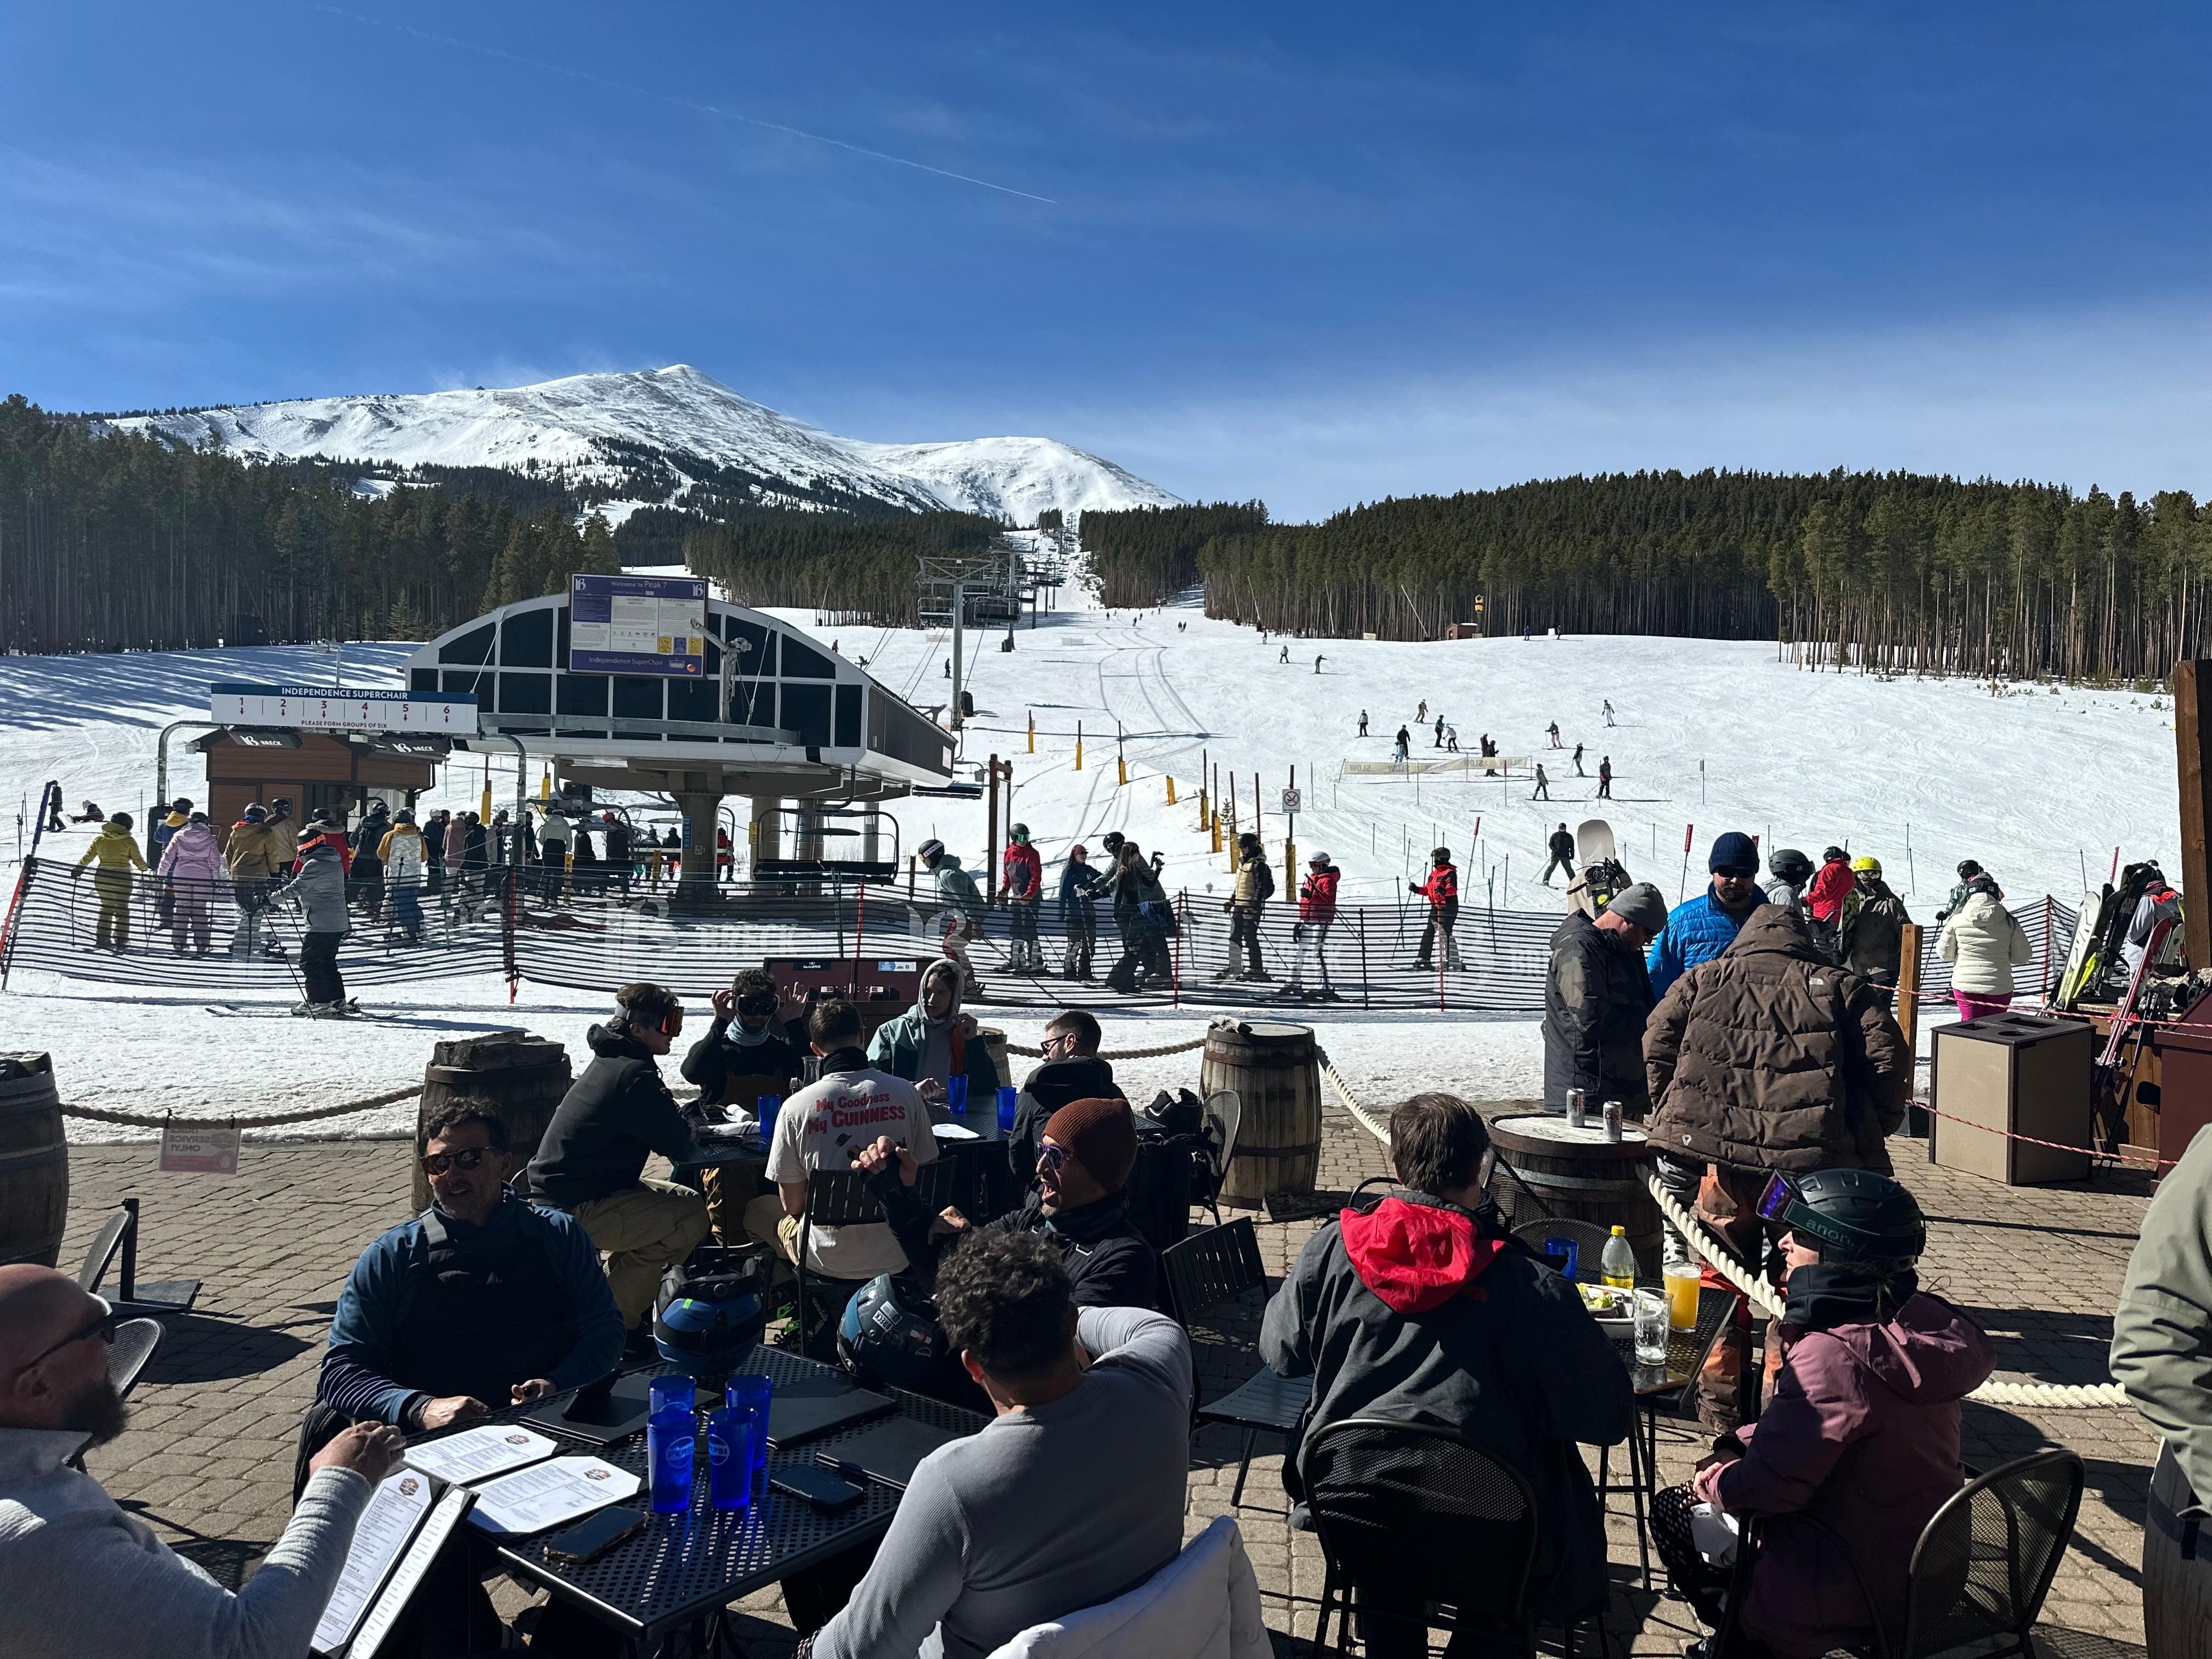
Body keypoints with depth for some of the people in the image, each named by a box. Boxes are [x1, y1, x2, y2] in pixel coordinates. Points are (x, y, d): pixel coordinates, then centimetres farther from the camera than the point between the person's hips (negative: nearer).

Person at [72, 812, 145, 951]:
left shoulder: (99, 839, 3)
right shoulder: (129, 841, -7)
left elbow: (88, 857, 4)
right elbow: (138, 861, -3)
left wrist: (79, 868, 18)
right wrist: (146, 869, 16)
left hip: (102, 877, 3)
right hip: (122, 878, -3)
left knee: (106, 908, 16)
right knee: (122, 909, 7)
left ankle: (102, 938, 13)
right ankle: (121, 940, 3)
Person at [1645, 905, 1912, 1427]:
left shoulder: (1703, 979, 17)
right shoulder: (1839, 986, 16)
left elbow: (1658, 1043, 7)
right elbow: (1889, 1057, 4)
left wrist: (1674, 1141, 11)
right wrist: (1869, 1139, 11)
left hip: (1724, 1153, 1)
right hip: (1810, 1161, 0)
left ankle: (1719, 1394, 21)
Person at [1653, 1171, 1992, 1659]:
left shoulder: (1833, 1358, -32)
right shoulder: (1923, 1321, -4)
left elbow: (1769, 1485, -26)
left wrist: (1714, 1481, -5)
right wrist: (1740, 1444, 2)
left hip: (1864, 1586, -8)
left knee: (1673, 1511, 7)